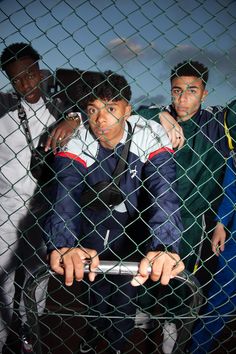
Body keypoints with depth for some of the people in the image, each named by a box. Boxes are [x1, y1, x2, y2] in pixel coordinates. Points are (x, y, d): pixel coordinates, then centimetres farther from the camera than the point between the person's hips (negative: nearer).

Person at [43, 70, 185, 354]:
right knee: (96, 284, 11)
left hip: (134, 221, 0)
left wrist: (164, 246, -58)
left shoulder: (150, 134, -28)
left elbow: (164, 188, -39)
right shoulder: (76, 140, -25)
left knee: (126, 288, 8)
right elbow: (65, 191, -39)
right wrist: (63, 243, -60)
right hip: (93, 218, 1)